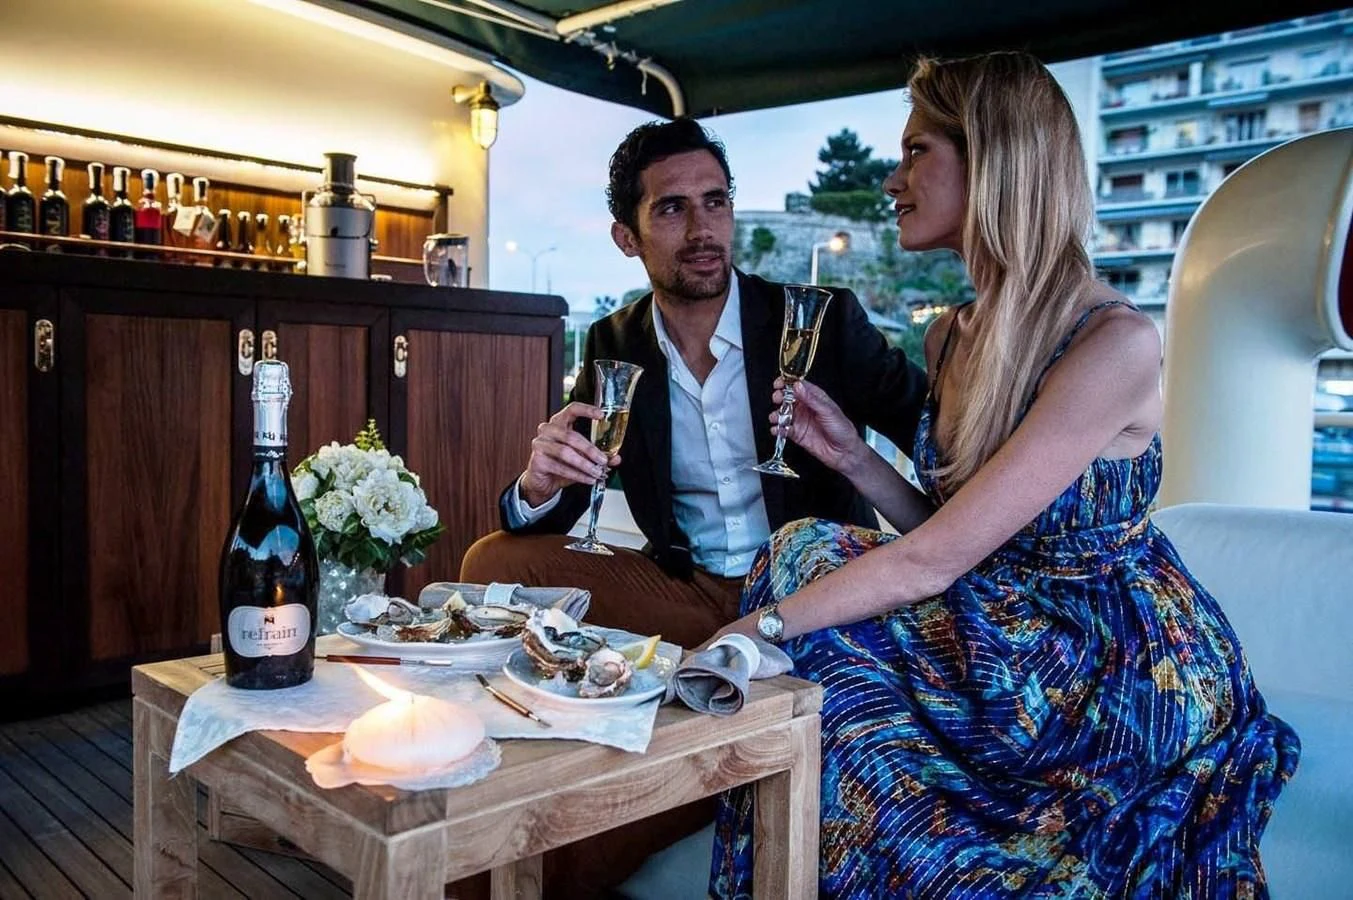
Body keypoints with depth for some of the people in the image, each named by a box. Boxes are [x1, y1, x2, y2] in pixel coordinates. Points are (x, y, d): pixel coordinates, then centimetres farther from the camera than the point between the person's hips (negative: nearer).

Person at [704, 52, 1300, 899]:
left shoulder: (1116, 343, -24)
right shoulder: (952, 336, 0)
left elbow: (934, 560, -26)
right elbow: (949, 534, 6)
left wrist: (758, 625, -21)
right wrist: (851, 456, -7)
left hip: (1123, 671, -7)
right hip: (1007, 636, 7)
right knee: (810, 552, -13)